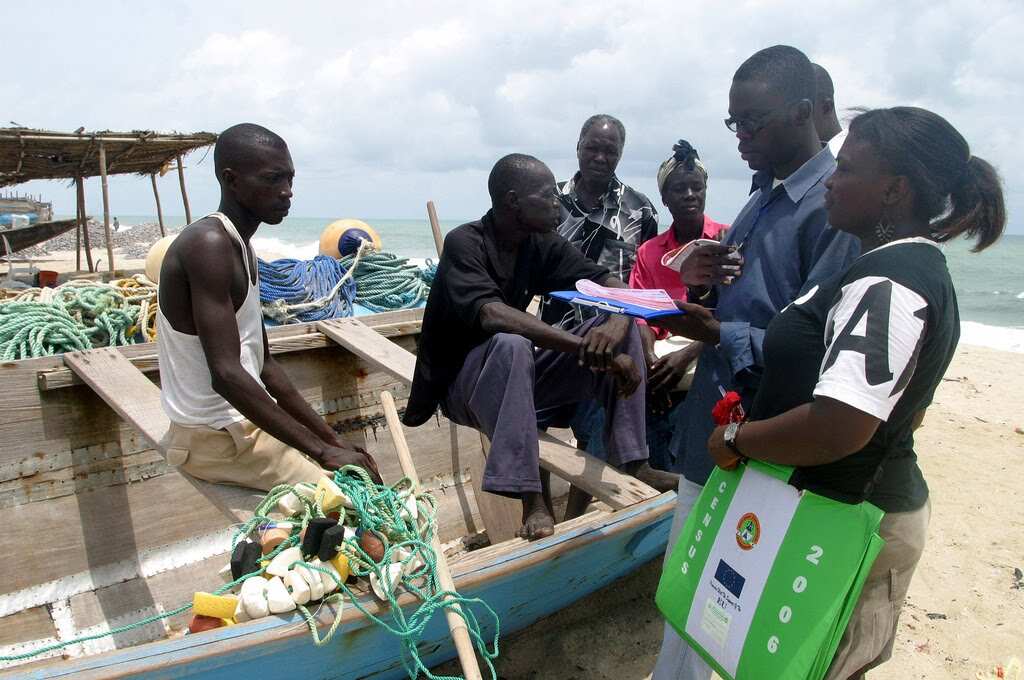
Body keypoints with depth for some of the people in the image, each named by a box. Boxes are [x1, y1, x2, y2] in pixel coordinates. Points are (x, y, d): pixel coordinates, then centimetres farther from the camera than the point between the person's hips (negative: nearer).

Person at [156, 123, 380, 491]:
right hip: (215, 437, -10)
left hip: (246, 421, 10)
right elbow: (226, 374, -28)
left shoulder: (240, 247, 11)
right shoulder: (208, 244, -20)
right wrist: (321, 450, -26)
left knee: (362, 471, 13)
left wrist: (332, 439, 7)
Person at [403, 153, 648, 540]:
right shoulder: (465, 244, -18)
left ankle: (632, 467, -14)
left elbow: (614, 287, -6)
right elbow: (491, 315, -36)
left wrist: (617, 324, -31)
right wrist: (584, 346, -41)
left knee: (621, 328, -11)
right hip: (460, 384, -6)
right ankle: (533, 500, -37)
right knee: (509, 345, -40)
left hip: (517, 377, 6)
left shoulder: (542, 245, 0)